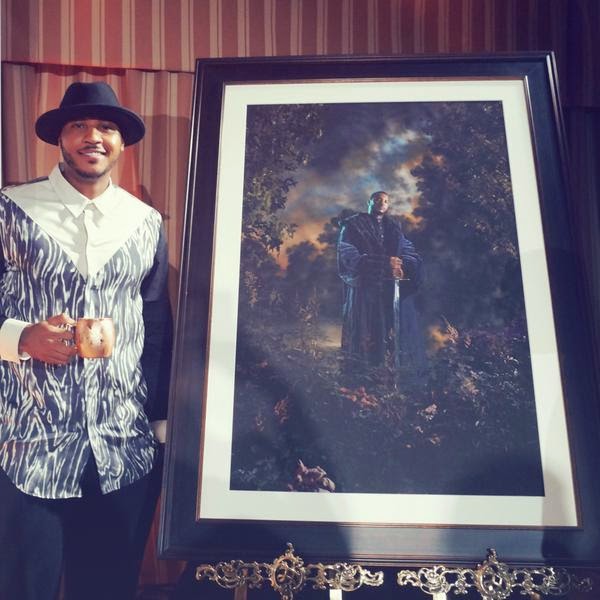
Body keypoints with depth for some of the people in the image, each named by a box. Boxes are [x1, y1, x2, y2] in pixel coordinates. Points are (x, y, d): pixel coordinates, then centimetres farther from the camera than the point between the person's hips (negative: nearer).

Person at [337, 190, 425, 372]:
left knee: (395, 339, -2)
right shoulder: (352, 226, 5)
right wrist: (384, 263, -17)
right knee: (366, 342, -7)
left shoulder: (394, 228, 19)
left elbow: (413, 256, 8)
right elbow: (349, 257, -10)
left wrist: (401, 266, -16)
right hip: (364, 292, -4)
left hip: (392, 294, 4)